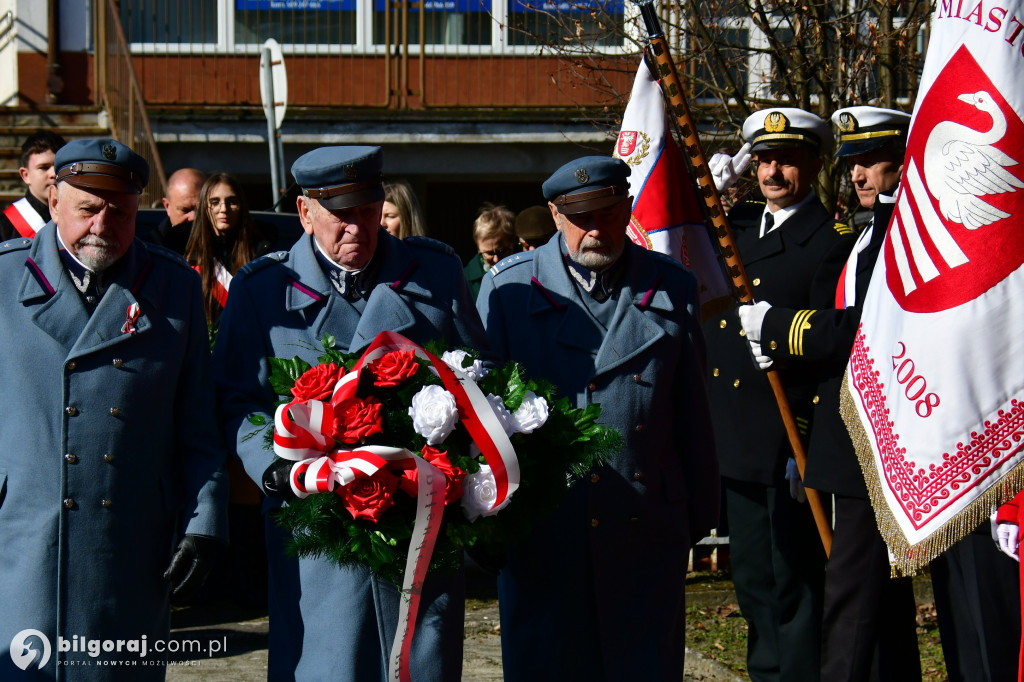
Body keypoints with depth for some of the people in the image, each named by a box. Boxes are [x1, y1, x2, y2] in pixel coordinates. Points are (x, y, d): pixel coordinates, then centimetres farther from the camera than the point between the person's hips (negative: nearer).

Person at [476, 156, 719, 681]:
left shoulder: (673, 289, 5)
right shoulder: (507, 287, 2)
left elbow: (693, 414, 8)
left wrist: (700, 516, 10)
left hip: (645, 533, 1)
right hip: (540, 535, -1)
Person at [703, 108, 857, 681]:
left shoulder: (833, 240, -8)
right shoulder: (736, 221, 13)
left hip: (792, 441, -7)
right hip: (737, 441, 7)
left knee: (796, 581, 0)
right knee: (752, 580, 15)